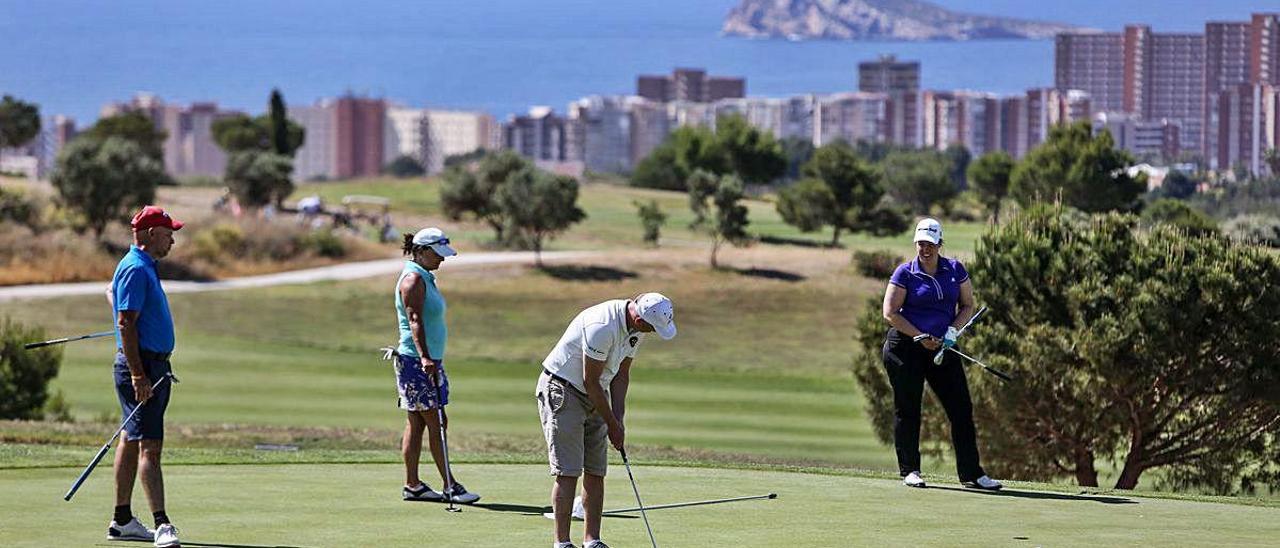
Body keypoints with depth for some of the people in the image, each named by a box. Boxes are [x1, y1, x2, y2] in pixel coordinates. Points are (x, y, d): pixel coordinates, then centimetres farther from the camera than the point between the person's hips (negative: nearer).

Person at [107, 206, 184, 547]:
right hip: (141, 364, -11)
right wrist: (138, 375, -24)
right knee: (149, 446, -14)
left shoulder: (143, 266, 16)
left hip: (152, 365, 11)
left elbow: (112, 294, 36)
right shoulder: (135, 269, -16)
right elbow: (126, 325, -21)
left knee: (131, 441, 12)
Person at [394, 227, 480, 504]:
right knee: (436, 423, -9)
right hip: (416, 362, -10)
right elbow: (415, 320, -23)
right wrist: (424, 357, -33)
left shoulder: (425, 277, 18)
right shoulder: (413, 279, -13)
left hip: (430, 361, 10)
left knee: (416, 424, 9)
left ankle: (412, 485, 10)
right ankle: (450, 486, -8)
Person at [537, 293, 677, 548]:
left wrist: (618, 419, 0)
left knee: (596, 472, 4)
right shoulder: (602, 327, -30)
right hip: (562, 390, -9)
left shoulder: (635, 327, -3)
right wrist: (612, 424, -13)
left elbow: (621, 373, 8)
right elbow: (590, 381, -22)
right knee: (567, 472, -12)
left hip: (594, 395, 9)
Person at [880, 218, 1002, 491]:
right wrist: (921, 337, -14)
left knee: (961, 408, -2)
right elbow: (890, 312, -8)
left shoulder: (955, 269, 6)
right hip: (905, 346, -3)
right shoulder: (905, 273, -4)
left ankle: (971, 473, 2)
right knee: (907, 410, 2)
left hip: (942, 348, 3)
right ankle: (909, 470, 13)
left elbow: (967, 305, 10)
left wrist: (953, 330, -8)